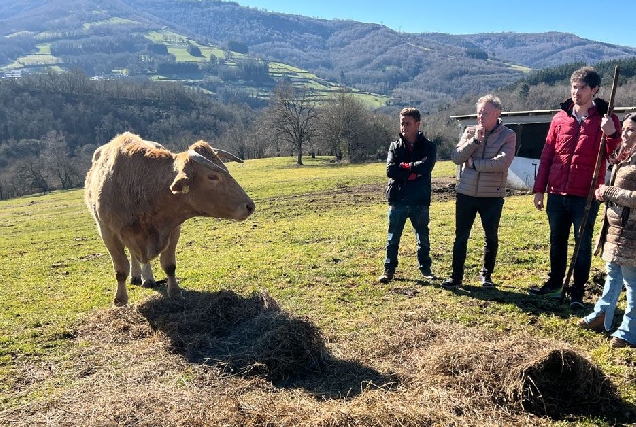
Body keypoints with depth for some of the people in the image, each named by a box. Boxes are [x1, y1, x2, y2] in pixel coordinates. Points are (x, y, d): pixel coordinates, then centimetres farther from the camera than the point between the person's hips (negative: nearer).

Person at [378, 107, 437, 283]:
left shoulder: (428, 146, 1)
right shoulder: (395, 146, 6)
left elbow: (425, 167, -18)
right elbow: (390, 170, -9)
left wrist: (404, 167, -10)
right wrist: (413, 172, -14)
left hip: (420, 201, -1)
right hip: (397, 200, 1)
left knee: (423, 237, 12)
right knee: (393, 237, 8)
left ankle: (425, 267, 29)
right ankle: (389, 269, 20)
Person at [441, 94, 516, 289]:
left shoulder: (508, 135, -4)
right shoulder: (470, 131, 4)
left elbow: (503, 162, -20)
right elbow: (456, 157, -6)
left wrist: (474, 163, -13)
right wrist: (475, 140, -15)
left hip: (492, 195, -2)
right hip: (465, 193, 2)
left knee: (491, 238, 9)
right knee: (460, 236, 8)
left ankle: (486, 276, 26)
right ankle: (456, 276, 19)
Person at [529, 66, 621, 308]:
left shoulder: (606, 120, -2)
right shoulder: (560, 118, 7)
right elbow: (547, 155, 8)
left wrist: (612, 135, -25)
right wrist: (539, 189, 6)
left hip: (586, 196, -3)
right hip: (557, 195, 4)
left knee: (583, 244, 6)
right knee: (557, 241, 14)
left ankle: (578, 292, 18)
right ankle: (555, 284, 29)